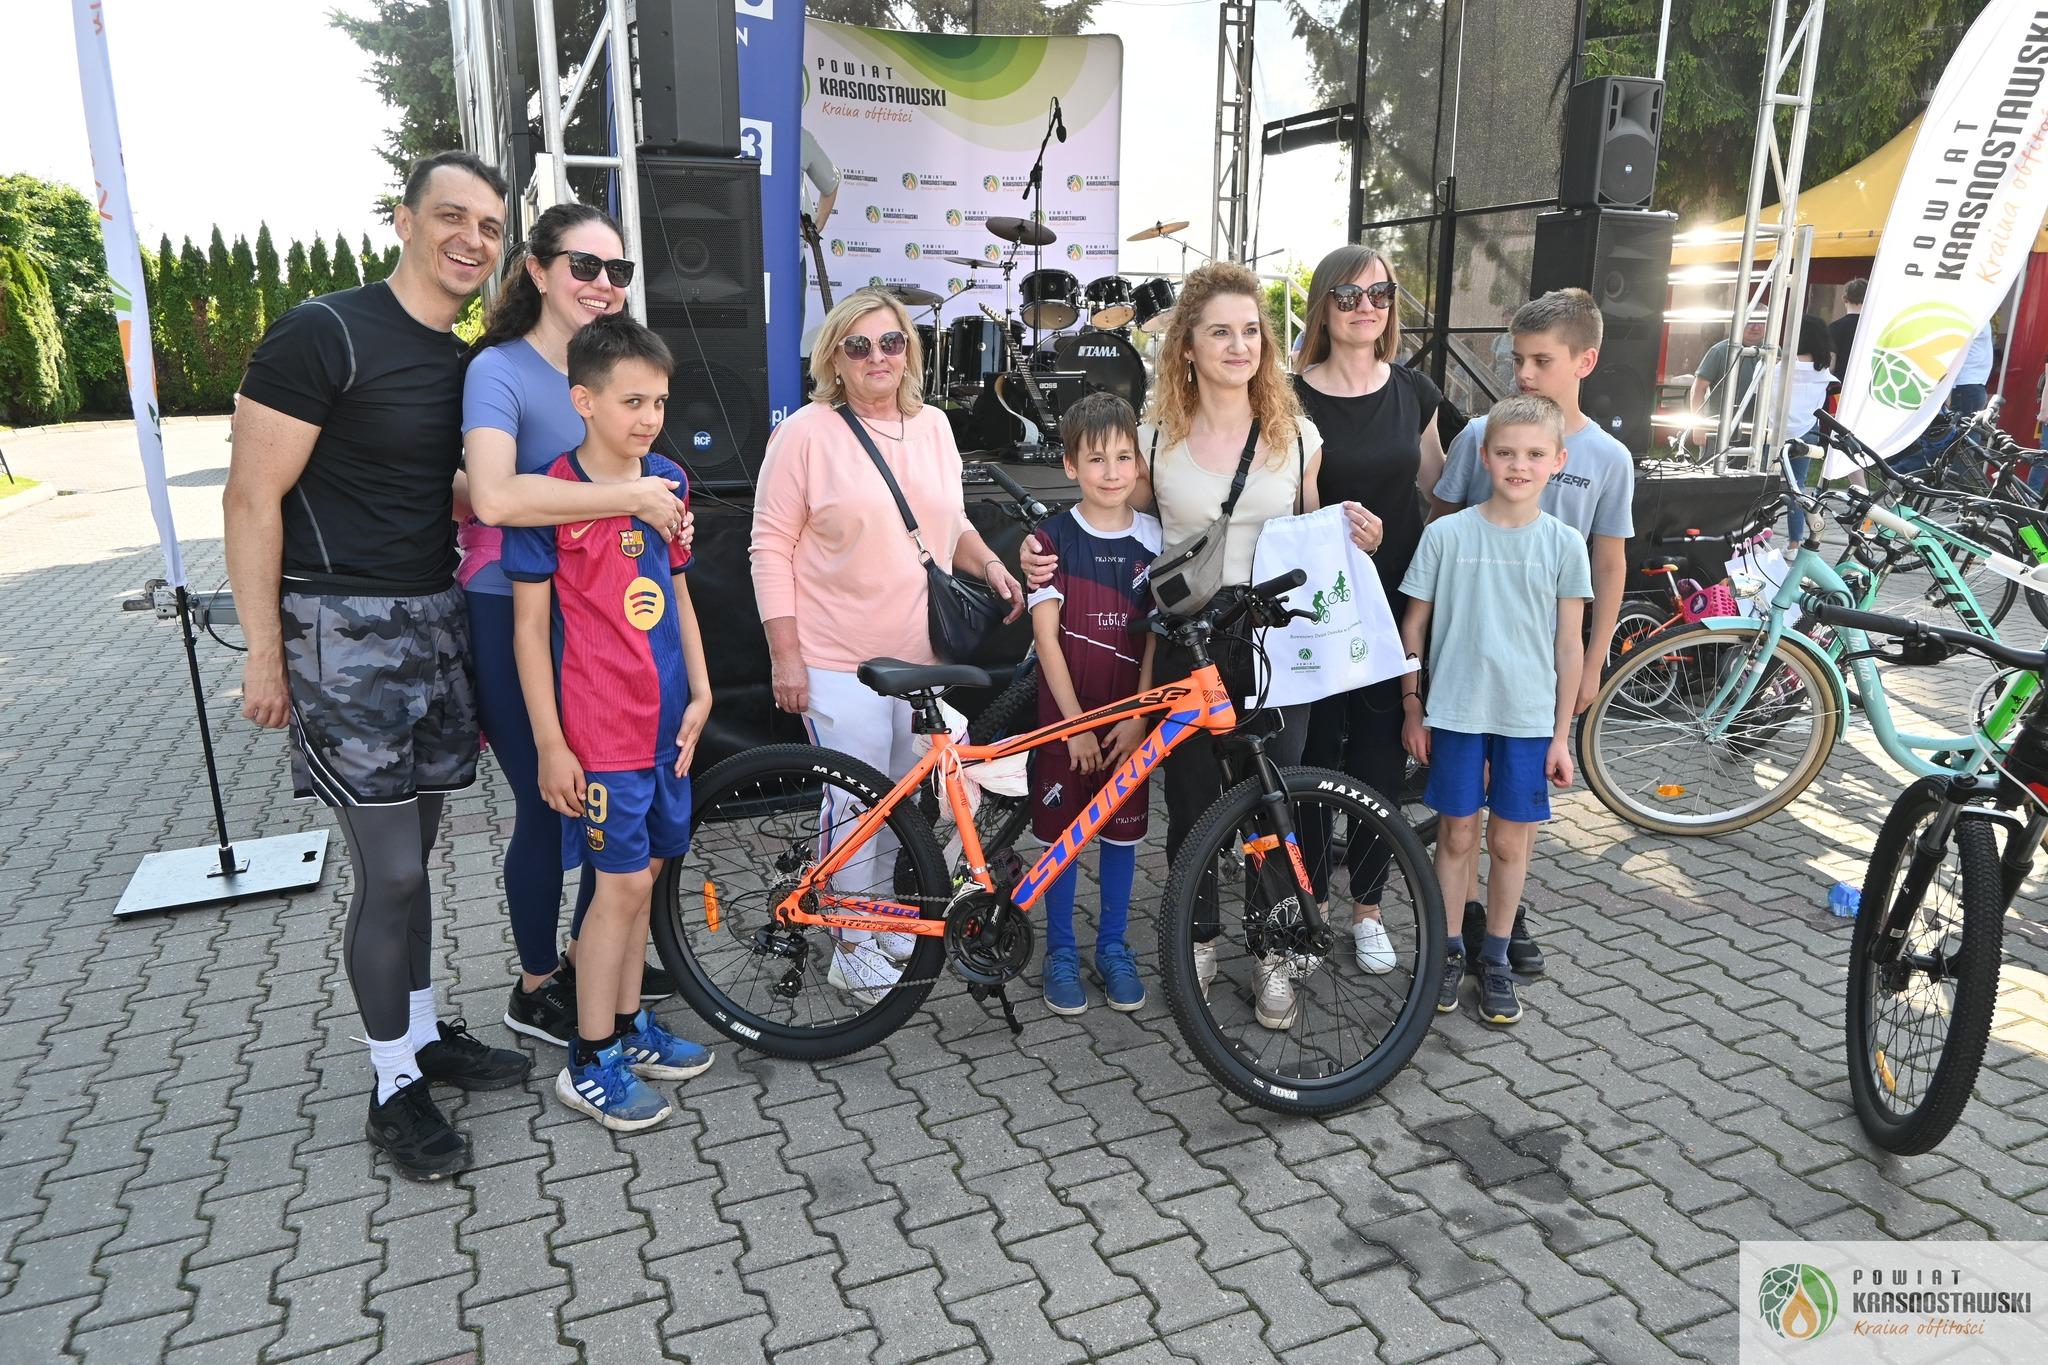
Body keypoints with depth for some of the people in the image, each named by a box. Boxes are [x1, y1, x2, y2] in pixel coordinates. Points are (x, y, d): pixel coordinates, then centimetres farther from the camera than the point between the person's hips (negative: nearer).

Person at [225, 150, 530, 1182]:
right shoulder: (325, 335, -12)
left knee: (412, 853, 16)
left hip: (437, 623, 7)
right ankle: (394, 1088, 13)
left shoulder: (468, 362, 11)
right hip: (343, 631, -7)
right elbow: (252, 496, -12)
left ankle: (426, 1034, 31)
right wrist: (264, 654, -13)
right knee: (390, 873, -3)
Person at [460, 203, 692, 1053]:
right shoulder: (500, 369, -14)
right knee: (546, 806, 3)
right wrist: (630, 498, -29)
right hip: (515, 616, -7)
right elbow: (495, 496, -32)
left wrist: (668, 517, 2)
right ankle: (535, 991, 23)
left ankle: (590, 957, 35)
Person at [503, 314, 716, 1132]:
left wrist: (700, 692, 8)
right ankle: (589, 1064, 13)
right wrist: (550, 744, -11)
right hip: (599, 728, -6)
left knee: (643, 873, 14)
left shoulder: (669, 482, 6)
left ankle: (628, 1024, 31)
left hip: (666, 718, 6)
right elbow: (529, 625, -9)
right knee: (623, 883, -2)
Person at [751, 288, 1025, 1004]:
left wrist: (991, 565, 1)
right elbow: (771, 547, -7)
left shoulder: (933, 425, 10)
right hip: (839, 658, -5)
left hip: (923, 653, 6)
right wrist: (785, 652, -12)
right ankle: (852, 947, 18)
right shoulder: (806, 432, -7)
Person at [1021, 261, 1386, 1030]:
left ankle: (1274, 957, 25)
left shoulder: (1296, 435, 4)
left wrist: (1359, 539, -7)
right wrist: (1048, 557, -6)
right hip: (1188, 647, 0)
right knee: (1192, 807, 8)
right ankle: (1201, 941, 31)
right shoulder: (1156, 439, 1)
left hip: (1276, 646, 0)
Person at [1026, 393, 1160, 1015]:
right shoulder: (1053, 539, -7)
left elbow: (1157, 634, -1)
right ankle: (1060, 951, 22)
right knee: (1064, 833, 6)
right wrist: (1075, 722, -12)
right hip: (1066, 713, -2)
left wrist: (1138, 717, -8)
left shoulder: (1155, 539, 0)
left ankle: (1113, 947, 27)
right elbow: (1046, 636, -9)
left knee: (1122, 830, 11)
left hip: (1130, 716, 2)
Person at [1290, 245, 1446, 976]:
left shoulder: (1414, 391, 5)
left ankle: (1366, 908, 26)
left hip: (1396, 604, 3)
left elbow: (1440, 489, 14)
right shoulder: (1294, 399, -7)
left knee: (1381, 759, 10)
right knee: (1313, 756, 4)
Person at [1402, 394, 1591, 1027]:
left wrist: (1562, 734, 1)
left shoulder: (1564, 543, -1)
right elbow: (1415, 625, 3)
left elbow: (1569, 643, 2)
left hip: (1528, 718, 1)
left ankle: (1495, 960, 27)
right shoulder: (1446, 534, -4)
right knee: (1457, 835, 9)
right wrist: (1412, 706, 2)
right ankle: (1448, 952, 26)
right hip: (1455, 711, -1)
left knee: (1510, 841, 10)